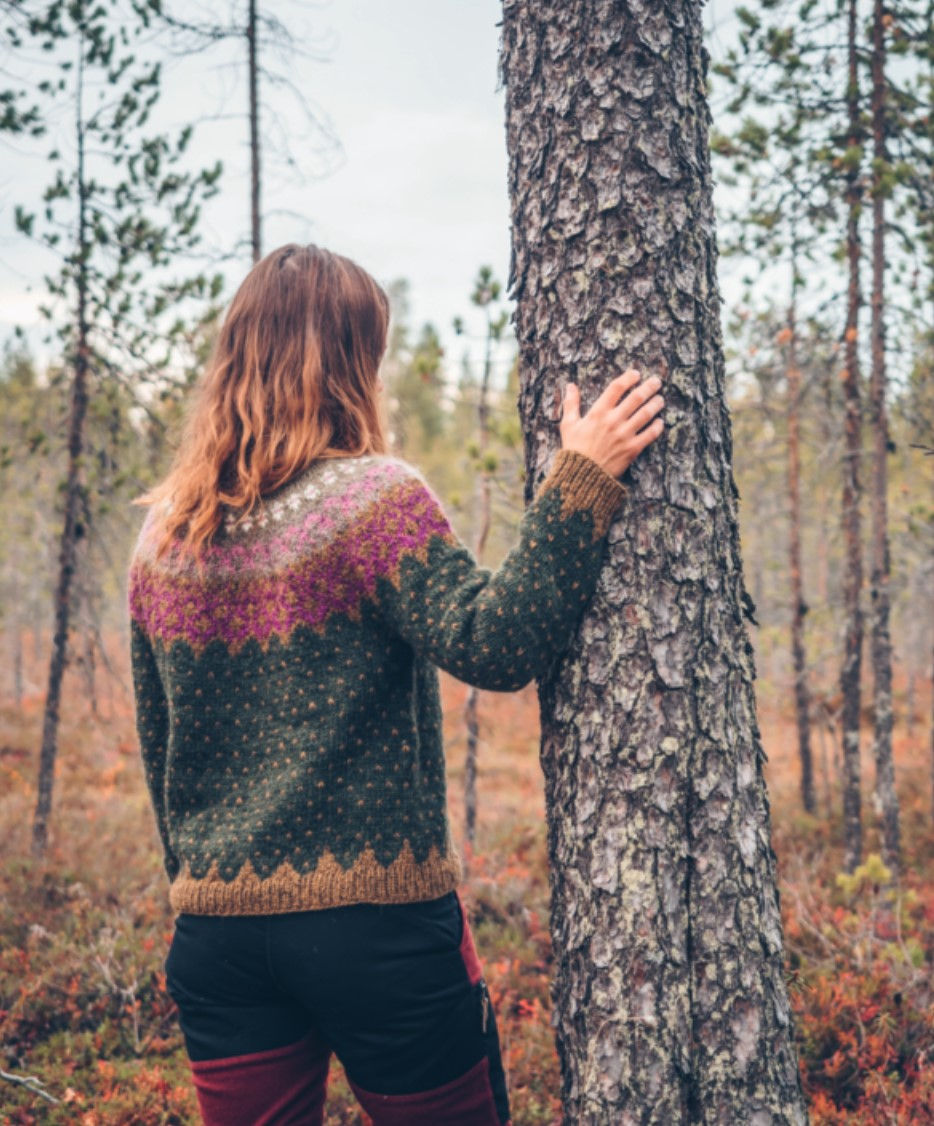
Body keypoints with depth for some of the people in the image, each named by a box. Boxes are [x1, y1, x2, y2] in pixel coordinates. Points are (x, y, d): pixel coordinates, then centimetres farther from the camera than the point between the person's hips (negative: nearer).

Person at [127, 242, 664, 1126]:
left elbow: (158, 755, 13)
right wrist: (581, 479, -21)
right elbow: (494, 646, -23)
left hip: (216, 934, 5)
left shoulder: (161, 537, 6)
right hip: (375, 922, -5)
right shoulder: (371, 499, -12)